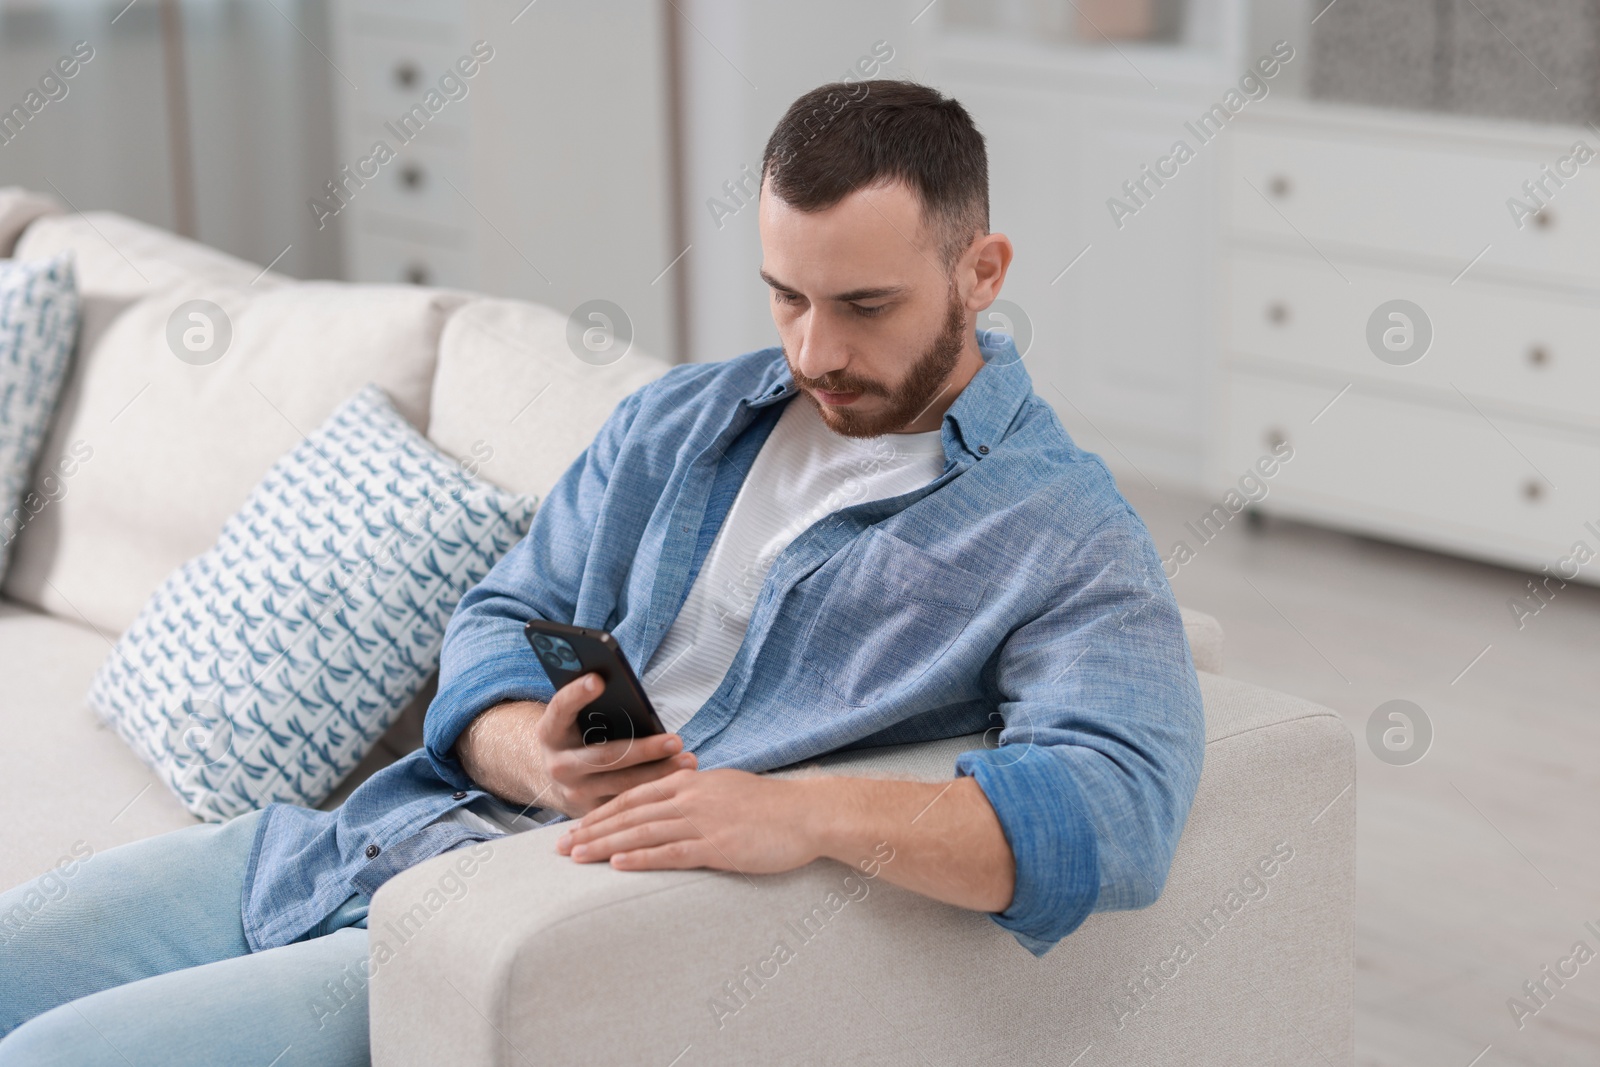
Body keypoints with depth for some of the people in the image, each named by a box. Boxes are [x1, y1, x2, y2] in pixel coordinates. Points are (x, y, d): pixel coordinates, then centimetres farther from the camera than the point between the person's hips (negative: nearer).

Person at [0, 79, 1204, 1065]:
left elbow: (1121, 805, -21)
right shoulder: (677, 420, 15)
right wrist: (538, 758, -12)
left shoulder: (1062, 530, -5)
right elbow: (502, 618, 14)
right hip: (360, 842, 7)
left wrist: (812, 814, -35)